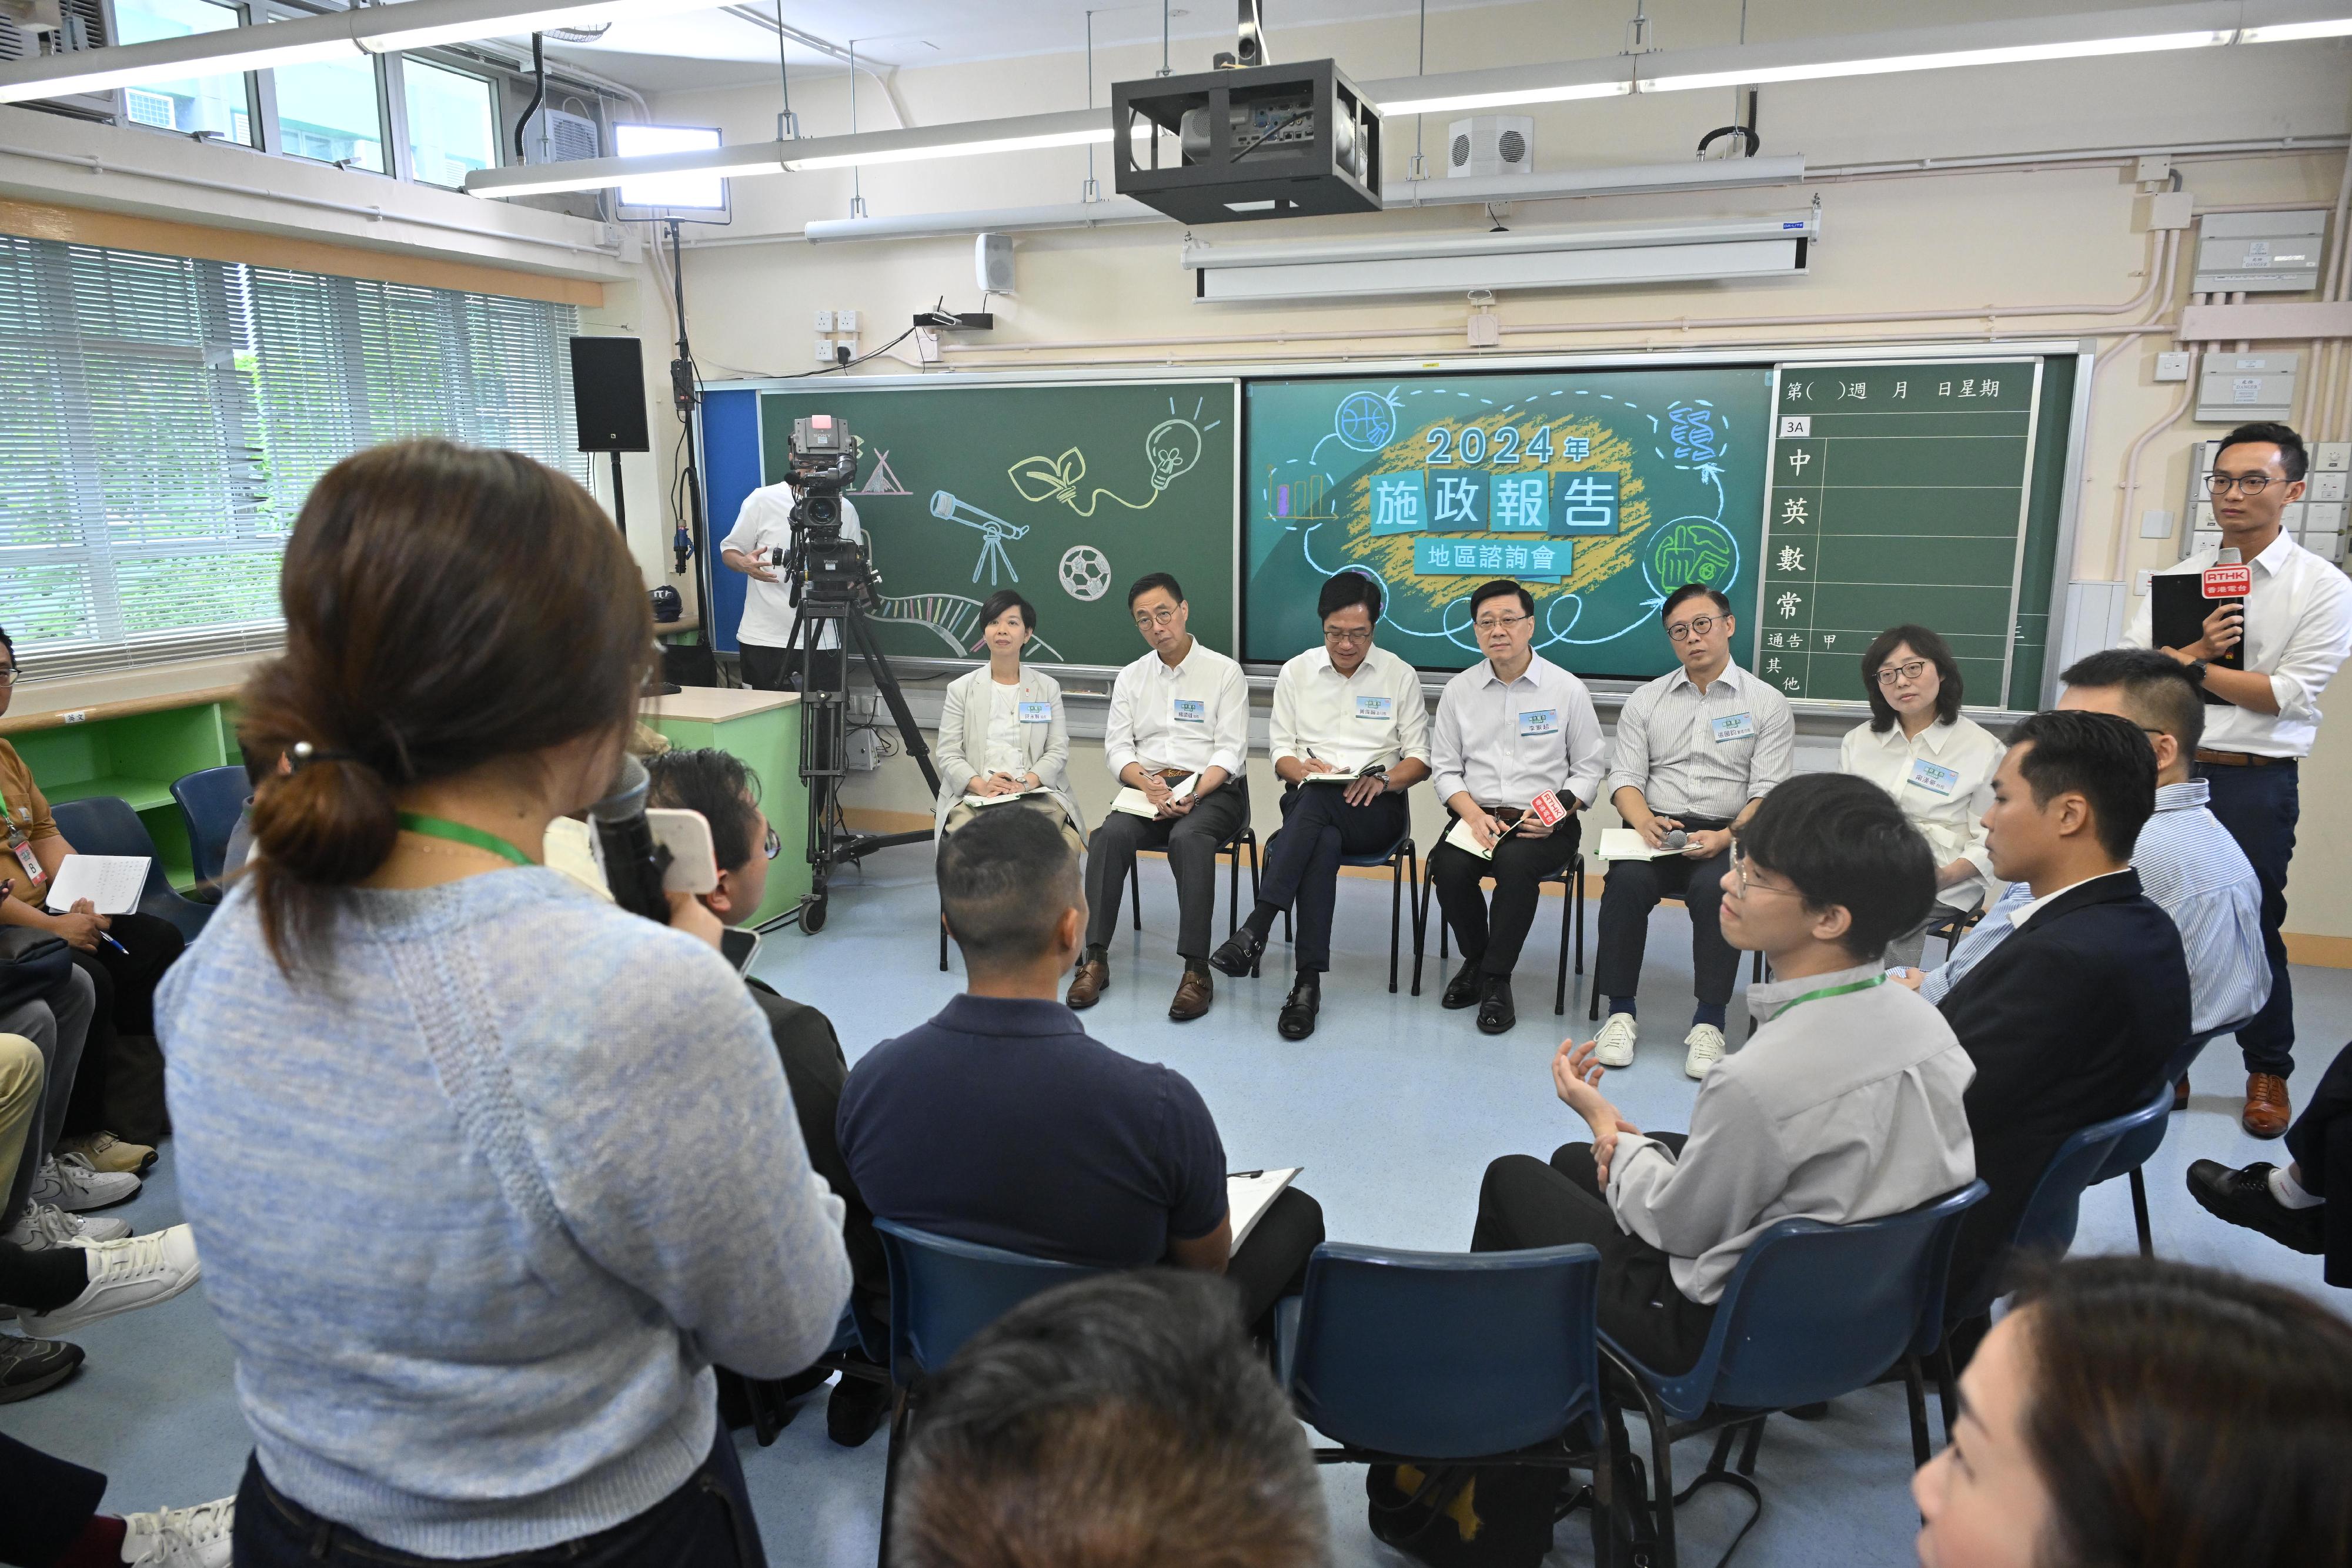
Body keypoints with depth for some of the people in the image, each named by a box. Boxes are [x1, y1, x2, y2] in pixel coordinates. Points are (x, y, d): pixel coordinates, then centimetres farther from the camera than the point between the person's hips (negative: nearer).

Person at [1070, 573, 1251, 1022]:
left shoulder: (1224, 671, 2)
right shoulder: (1130, 677, 14)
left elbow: (1231, 751, -5)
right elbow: (1117, 747, 7)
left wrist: (1193, 794, -22)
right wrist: (1146, 782, -15)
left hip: (1212, 790, -3)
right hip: (1148, 790, 3)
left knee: (1189, 839, -36)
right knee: (1110, 835, -29)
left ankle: (1196, 969, -34)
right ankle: (1095, 959, -26)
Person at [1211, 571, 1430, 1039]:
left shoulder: (1401, 676, 8)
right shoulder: (1296, 672, 12)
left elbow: (1420, 759, 6)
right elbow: (1280, 752, 10)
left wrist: (1382, 778, -15)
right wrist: (1301, 768, -13)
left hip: (1376, 809, -1)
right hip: (1309, 803, 1)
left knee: (1316, 800, -37)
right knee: (1324, 843, -37)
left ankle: (1256, 929, -43)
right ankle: (1308, 983, -39)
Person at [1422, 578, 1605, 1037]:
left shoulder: (1568, 690, 3)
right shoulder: (1459, 690, 8)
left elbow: (1588, 768, 5)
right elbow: (1446, 769, 7)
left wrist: (1556, 811, -12)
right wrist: (1474, 815, -11)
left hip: (1544, 826, -2)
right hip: (1478, 816, 2)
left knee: (1515, 861, -34)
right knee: (1449, 866, -28)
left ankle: (1496, 980, -17)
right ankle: (1476, 960, 1)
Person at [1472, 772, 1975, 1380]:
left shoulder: (1759, 1079, -36)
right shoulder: (1923, 1020, -11)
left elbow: (1678, 1228, -18)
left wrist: (1606, 1122, -1)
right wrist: (1637, 1142, 1)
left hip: (1727, 1333, -7)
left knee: (1512, 1176, 15)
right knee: (1572, 1159, 25)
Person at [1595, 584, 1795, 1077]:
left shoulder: (1767, 704, 6)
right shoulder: (1645, 701, 13)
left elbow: (1768, 794, -2)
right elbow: (1624, 776, 6)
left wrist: (1726, 838, -20)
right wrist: (1645, 821, -16)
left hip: (1729, 836, -1)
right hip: (1657, 830, 2)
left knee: (1716, 887, -34)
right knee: (1627, 881, -30)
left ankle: (1709, 1022, -22)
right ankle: (1620, 1012, -19)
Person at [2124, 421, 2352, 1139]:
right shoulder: (2179, 576, 9)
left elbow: (2290, 694, -11)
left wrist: (2189, 667, -13)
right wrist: (2196, 650, -17)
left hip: (2255, 783, -3)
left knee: (2253, 928, 6)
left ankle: (2269, 1073, 25)